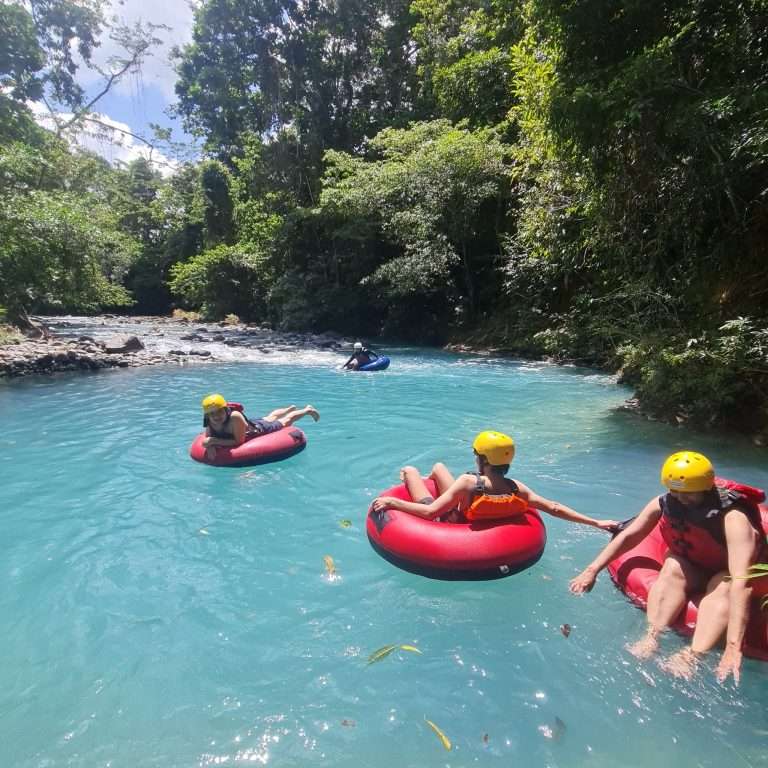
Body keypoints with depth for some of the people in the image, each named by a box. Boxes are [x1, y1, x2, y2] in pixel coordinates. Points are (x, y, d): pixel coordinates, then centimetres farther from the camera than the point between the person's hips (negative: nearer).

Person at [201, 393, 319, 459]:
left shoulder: (234, 417, -46)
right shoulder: (209, 422, -29)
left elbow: (239, 441, -43)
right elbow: (207, 438, -16)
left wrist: (215, 441, -47)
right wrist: (210, 445, -39)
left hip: (259, 428, -6)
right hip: (251, 424, 6)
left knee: (285, 421, 22)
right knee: (270, 418, 35)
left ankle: (307, 410, 49)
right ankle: (291, 408, 66)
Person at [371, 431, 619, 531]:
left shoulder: (468, 482, -38)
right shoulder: (516, 489, -23)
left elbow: (431, 512, -39)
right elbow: (554, 508, -20)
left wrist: (392, 502, -30)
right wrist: (596, 522, -10)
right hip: (468, 520, 5)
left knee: (409, 470, 13)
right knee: (438, 466, 23)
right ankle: (413, 489, 55)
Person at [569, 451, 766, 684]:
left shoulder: (733, 518, -35)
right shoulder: (664, 504, -22)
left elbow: (741, 581, -45)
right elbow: (628, 536, -15)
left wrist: (733, 645, -53)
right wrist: (592, 570, -22)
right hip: (691, 566, 3)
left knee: (723, 588, -34)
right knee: (673, 569, -28)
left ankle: (693, 656, -46)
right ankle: (651, 638, -36)